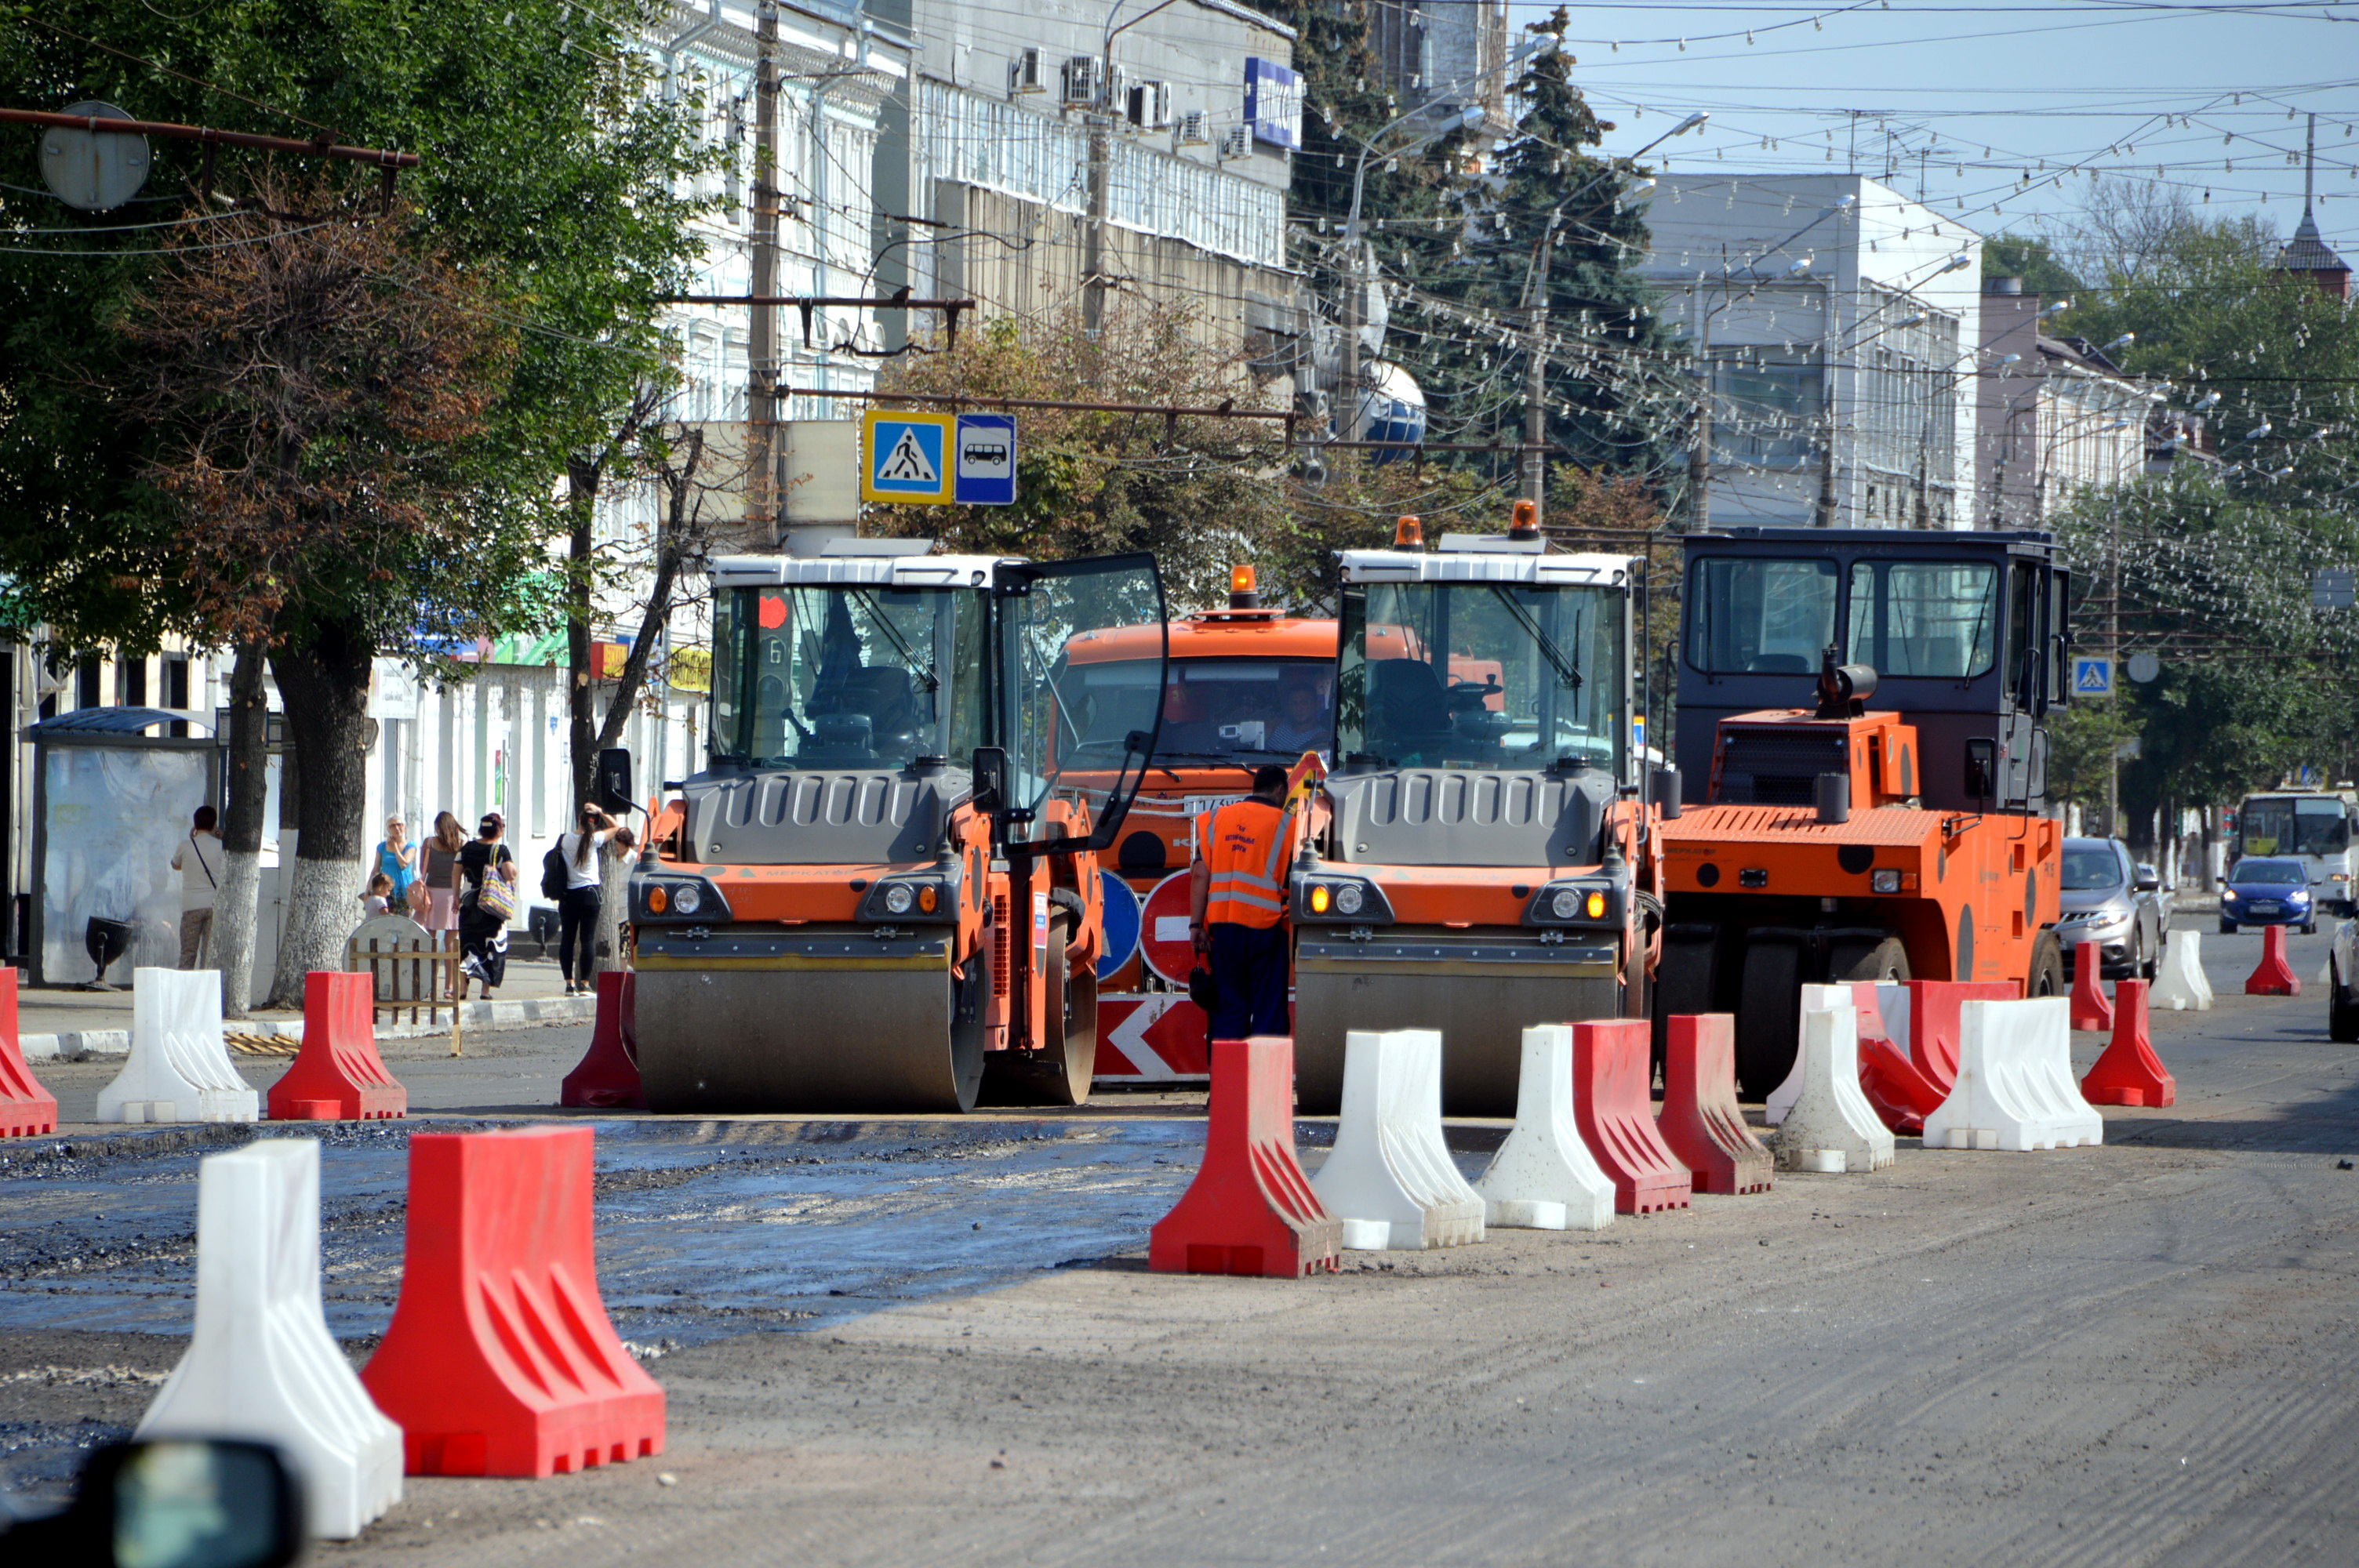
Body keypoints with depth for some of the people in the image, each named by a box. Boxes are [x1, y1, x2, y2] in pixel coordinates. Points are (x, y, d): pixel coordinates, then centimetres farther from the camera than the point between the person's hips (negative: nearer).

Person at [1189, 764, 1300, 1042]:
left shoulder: (1215, 818, 9)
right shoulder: (1286, 824, -1)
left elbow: (1200, 875, 2)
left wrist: (1196, 924, 1)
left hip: (1222, 925, 3)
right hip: (1265, 926, -3)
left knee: (1228, 1010, 8)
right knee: (1269, 1009, 1)